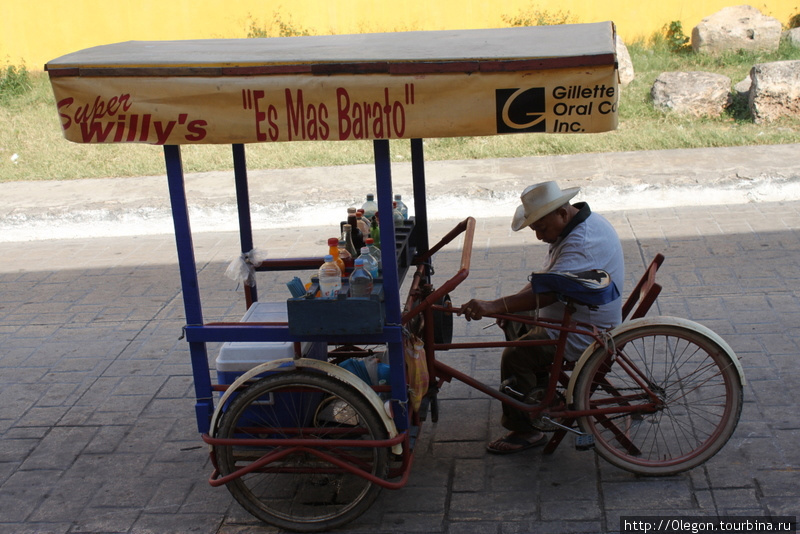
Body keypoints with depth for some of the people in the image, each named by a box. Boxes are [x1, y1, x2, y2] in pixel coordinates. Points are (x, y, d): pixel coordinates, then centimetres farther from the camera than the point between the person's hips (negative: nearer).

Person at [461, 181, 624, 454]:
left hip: (583, 336, -11)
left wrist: (494, 306, -46)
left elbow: (549, 292, -40)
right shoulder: (579, 225, 6)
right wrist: (509, 304, 3)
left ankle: (526, 431, -3)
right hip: (570, 316, 11)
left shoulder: (585, 242, -29)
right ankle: (542, 390, 30)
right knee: (514, 323, 19)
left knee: (516, 356, -19)